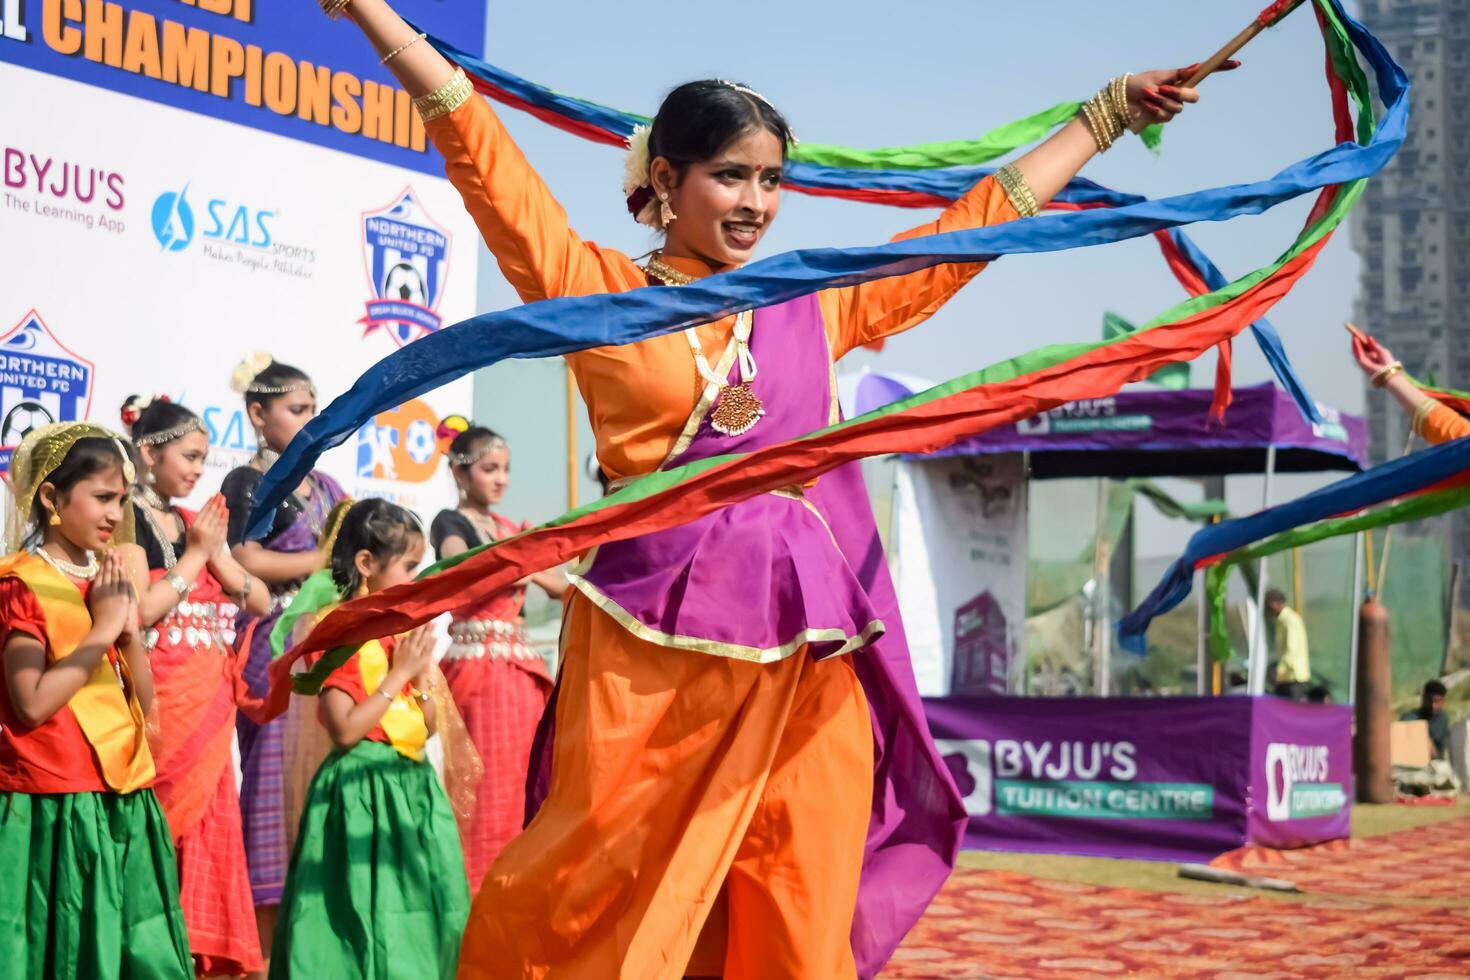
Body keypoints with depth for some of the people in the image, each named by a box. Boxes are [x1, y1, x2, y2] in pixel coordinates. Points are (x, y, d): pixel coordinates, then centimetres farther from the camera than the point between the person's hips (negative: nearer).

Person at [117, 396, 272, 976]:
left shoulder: (195, 522, 16)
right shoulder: (131, 519, -5)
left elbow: (260, 601, 14)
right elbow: (140, 610, -18)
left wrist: (216, 552, -1)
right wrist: (195, 553, -9)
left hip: (209, 704, 7)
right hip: (161, 701, -7)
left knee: (208, 830, 7)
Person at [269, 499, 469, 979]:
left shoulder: (402, 633, 12)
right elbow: (345, 731, -19)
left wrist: (421, 675, 0)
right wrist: (397, 674, -14)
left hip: (413, 787, 8)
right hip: (363, 790, -8)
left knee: (423, 914, 7)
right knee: (370, 917, -8)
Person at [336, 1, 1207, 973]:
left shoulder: (816, 307, 16)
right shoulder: (602, 292, 7)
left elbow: (974, 223, 22)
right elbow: (481, 150, 2)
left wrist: (1109, 113, 26)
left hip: (808, 654, 3)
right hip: (654, 646, -3)